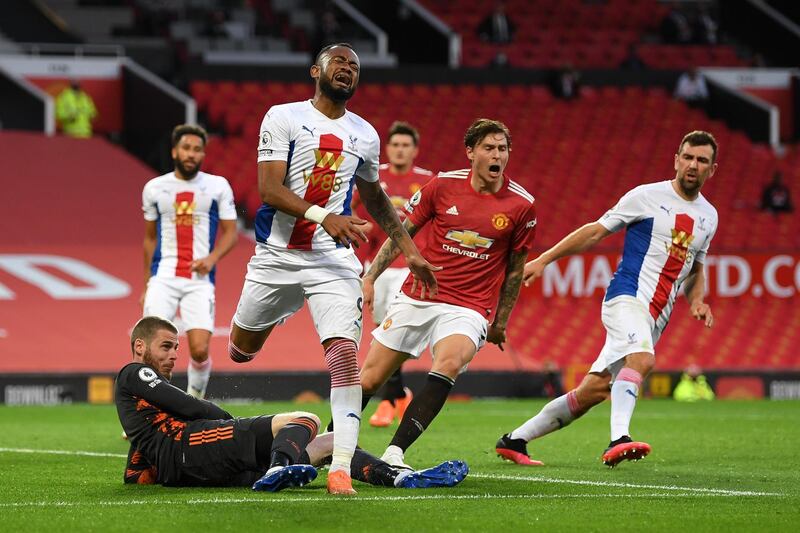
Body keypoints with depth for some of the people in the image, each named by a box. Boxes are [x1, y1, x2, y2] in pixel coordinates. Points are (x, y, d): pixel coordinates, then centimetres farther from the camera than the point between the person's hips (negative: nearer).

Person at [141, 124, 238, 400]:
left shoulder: (218, 186, 6)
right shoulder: (154, 188, 10)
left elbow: (230, 232, 9)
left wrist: (212, 258, -10)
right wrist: (147, 283, 17)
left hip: (200, 278, -1)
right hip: (163, 276, 1)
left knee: (200, 350, -11)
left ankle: (195, 398, 15)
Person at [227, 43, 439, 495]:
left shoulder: (364, 135, 9)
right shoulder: (284, 118, -4)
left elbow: (375, 197, 26)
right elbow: (270, 189, -14)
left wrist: (410, 250, 21)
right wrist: (323, 216, -29)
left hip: (333, 260, 1)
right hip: (278, 255, -1)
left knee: (345, 353, -17)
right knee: (242, 348, 13)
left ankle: (342, 467, -21)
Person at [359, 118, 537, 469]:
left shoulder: (522, 205, -3)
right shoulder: (443, 186, -3)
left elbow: (515, 268, 9)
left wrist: (500, 322, 13)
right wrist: (370, 278, 2)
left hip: (467, 308, -2)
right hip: (415, 298, 2)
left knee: (449, 363, -33)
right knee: (369, 379, 2)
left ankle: (395, 453, -33)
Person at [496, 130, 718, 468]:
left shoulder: (708, 216, 16)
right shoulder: (647, 196, -2)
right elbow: (596, 231, 2)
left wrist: (697, 302, 8)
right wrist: (543, 260, -2)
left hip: (655, 319, 6)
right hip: (627, 297, -6)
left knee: (594, 390, 2)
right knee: (642, 358, -35)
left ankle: (515, 440, 12)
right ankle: (618, 440, -49)